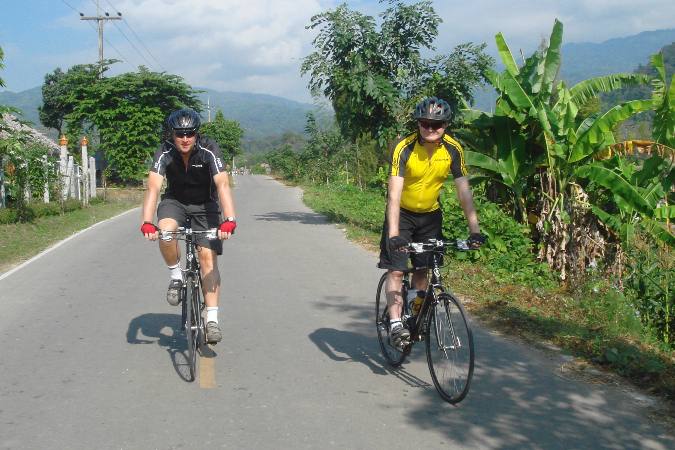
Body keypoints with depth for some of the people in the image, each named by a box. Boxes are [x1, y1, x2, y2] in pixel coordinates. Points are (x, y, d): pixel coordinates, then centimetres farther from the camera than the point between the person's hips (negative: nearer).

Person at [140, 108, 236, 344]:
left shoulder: (209, 150, -26)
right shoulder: (165, 152, -22)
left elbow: (223, 185, -36)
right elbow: (153, 186, -32)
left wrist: (229, 220, -50)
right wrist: (147, 222, -46)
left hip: (205, 205, -1)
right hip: (175, 201, 1)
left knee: (208, 256, -12)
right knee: (165, 231, -32)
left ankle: (212, 319, -8)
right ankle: (176, 277, -5)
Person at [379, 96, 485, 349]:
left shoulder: (453, 149, -16)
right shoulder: (405, 148, -26)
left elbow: (464, 191, -17)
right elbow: (394, 192, -32)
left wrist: (474, 229, -26)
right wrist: (393, 233, -41)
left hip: (430, 214, 3)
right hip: (402, 213, -3)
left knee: (422, 270, 7)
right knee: (396, 270, -11)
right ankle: (395, 323, -10)